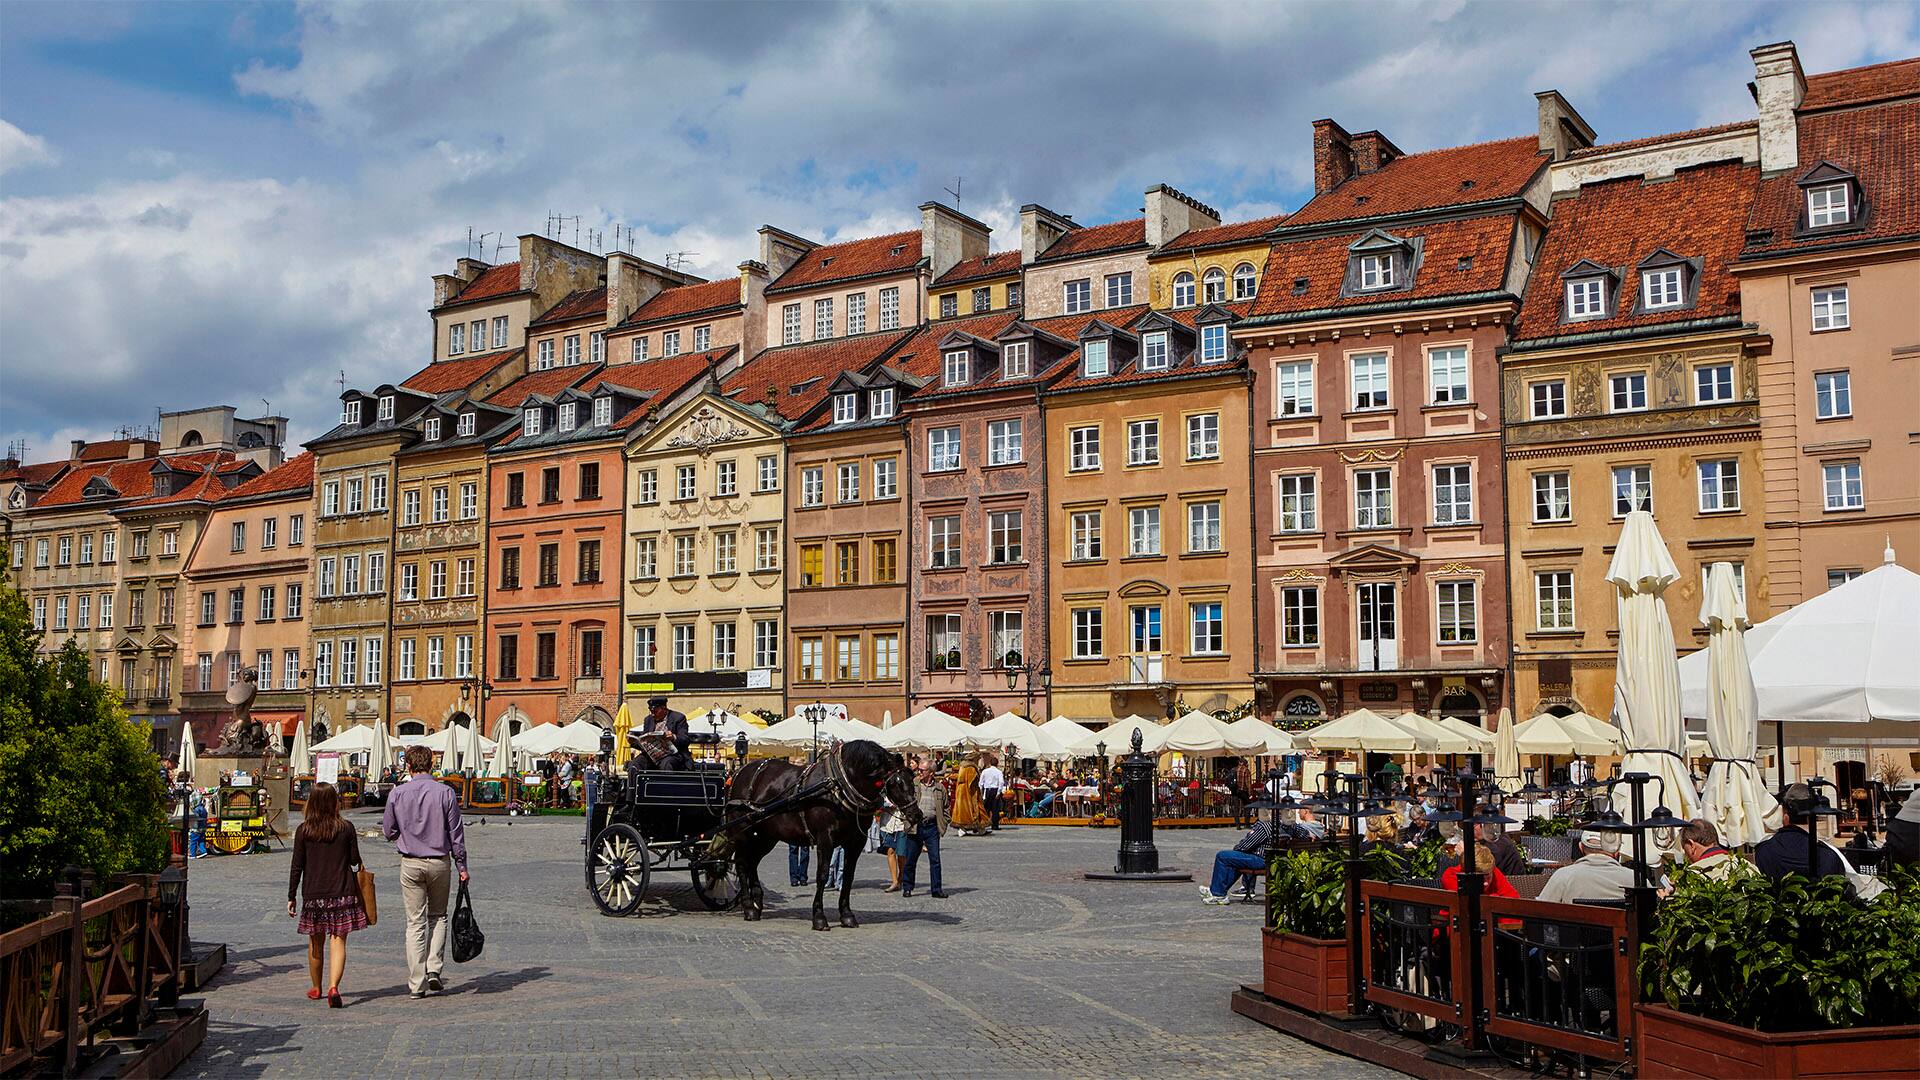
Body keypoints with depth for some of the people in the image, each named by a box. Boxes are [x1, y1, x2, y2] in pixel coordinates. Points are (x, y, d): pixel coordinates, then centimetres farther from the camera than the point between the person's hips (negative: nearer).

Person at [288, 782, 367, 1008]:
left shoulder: (303, 831, -2)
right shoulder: (346, 828, -5)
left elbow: (297, 866, 0)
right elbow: (355, 860, 1)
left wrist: (291, 897, 6)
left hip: (313, 894, 2)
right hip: (342, 893, -2)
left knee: (316, 942, 16)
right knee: (338, 941, -2)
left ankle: (316, 988, 30)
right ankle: (333, 986, -20)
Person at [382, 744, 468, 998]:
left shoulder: (397, 794, -3)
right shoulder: (445, 792, -6)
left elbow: (388, 831, 5)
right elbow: (456, 832, -4)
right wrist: (461, 866, 4)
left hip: (410, 862, 0)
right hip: (440, 861, 0)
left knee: (415, 922, 5)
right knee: (438, 917, 17)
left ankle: (417, 982, 4)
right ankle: (434, 968, 3)